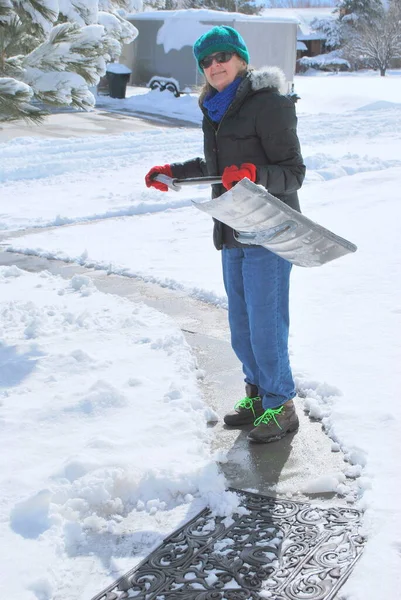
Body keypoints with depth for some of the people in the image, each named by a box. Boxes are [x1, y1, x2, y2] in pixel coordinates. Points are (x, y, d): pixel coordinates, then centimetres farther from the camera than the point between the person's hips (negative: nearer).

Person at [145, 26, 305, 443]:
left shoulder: (268, 104, -14)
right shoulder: (215, 108, 11)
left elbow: (294, 172, -16)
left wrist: (255, 174, -33)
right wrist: (174, 172, 24)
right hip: (233, 235, 9)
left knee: (266, 324, -4)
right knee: (240, 324, 15)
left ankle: (281, 407, 12)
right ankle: (257, 393, 32)